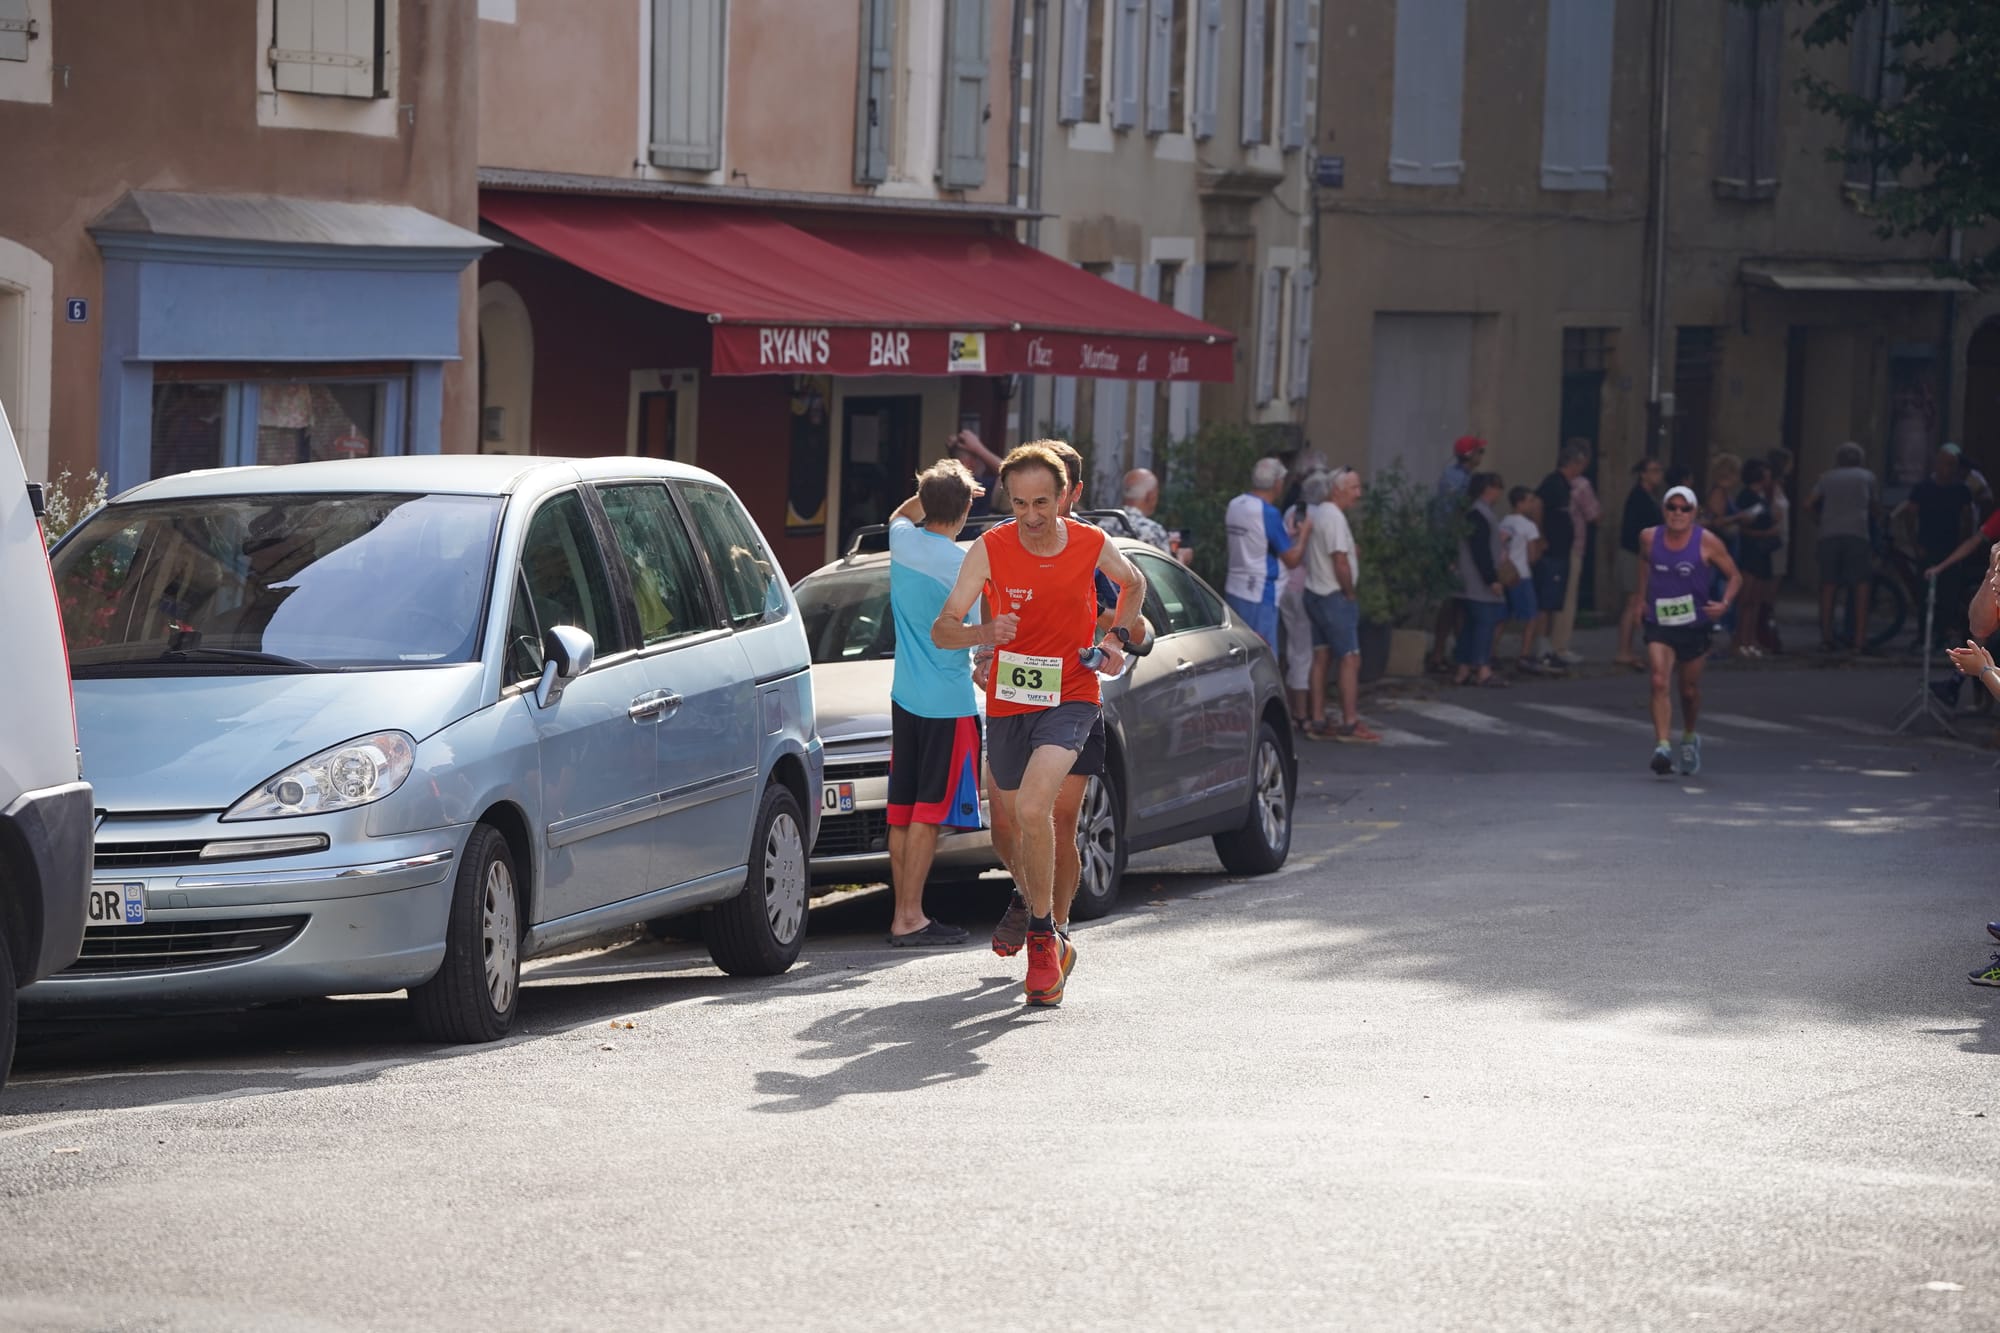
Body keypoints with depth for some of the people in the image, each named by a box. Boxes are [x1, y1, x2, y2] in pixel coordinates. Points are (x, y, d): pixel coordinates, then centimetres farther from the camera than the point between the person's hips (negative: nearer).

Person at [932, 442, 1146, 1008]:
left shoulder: (1093, 546, -8)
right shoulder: (990, 549, -10)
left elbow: (1134, 584, 16)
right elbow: (941, 630, -12)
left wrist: (1117, 636, 4)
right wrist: (984, 633, -31)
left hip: (1069, 697, -3)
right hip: (1007, 701, 3)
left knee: (1033, 806, -26)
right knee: (1016, 831, 13)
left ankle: (1042, 938, -13)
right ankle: (1051, 944, 38)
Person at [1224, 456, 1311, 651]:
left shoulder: (1235, 505, 7)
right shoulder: (1268, 513, -16)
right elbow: (1292, 559, -11)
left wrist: (1289, 534, 22)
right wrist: (1303, 533, 6)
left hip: (1233, 590, 8)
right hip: (1259, 595, -8)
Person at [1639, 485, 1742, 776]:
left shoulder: (1706, 542, -9)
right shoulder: (1649, 538, -1)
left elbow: (1734, 577, -2)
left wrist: (1725, 604, -19)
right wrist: (1642, 597, 18)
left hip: (1695, 625, -1)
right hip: (1659, 624, 1)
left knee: (1690, 689, 13)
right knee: (1659, 681, -19)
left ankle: (1689, 738, 41)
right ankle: (1662, 747, -25)